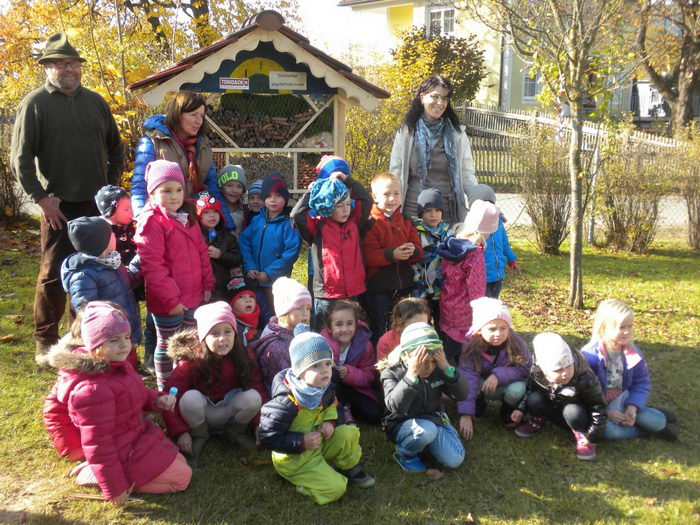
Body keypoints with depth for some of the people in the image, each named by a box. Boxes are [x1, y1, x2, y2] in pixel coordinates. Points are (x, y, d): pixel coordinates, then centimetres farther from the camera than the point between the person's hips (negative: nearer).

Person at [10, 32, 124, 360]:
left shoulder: (95, 101, 12)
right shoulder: (35, 104, -1)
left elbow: (115, 148, 19)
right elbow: (20, 158, -4)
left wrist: (112, 185, 9)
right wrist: (41, 198, -11)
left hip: (97, 204, 4)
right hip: (59, 205, -4)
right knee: (53, 274, 0)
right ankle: (45, 342, 13)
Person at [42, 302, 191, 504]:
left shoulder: (116, 367, -2)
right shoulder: (93, 389, -33)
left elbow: (135, 395, 17)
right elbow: (97, 444, -28)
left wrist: (155, 399, -5)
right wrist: (114, 489, -21)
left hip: (138, 435, 10)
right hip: (125, 455, -10)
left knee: (179, 462, 23)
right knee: (182, 477, -2)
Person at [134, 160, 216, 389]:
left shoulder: (188, 218, 9)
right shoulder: (151, 222, -17)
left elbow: (201, 252, 15)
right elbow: (152, 265, -21)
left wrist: (208, 284, 10)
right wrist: (170, 299, -21)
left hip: (194, 296, 8)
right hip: (168, 302, -8)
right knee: (167, 345, 9)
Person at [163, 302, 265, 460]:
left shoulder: (245, 358, -15)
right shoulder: (191, 361, -21)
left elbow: (258, 388, -11)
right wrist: (180, 432, -26)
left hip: (230, 414, 1)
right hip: (200, 416, -1)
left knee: (253, 397, -28)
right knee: (190, 397, -33)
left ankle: (235, 432, 2)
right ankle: (199, 436, -3)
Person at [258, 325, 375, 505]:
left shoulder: (325, 389, -8)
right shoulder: (287, 402, -30)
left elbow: (330, 406, 14)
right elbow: (268, 437, -24)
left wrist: (330, 421, -9)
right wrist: (302, 442, -28)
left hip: (319, 443, 7)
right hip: (295, 459, -7)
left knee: (348, 433, -12)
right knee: (335, 489, -19)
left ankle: (351, 469, 14)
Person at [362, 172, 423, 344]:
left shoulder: (406, 222, 10)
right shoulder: (370, 223, -8)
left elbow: (419, 252, 5)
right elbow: (369, 257, -18)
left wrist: (412, 251, -18)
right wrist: (392, 254, -31)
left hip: (403, 286, 5)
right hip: (379, 288, -5)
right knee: (378, 332, 8)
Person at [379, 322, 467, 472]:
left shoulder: (438, 368, -8)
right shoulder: (392, 372, -19)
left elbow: (461, 395, -12)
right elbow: (396, 406, -34)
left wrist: (447, 368, -28)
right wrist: (412, 374, -44)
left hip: (434, 419, 4)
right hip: (402, 424, -4)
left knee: (454, 460, -14)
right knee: (426, 429, -36)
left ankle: (424, 442, 14)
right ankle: (404, 453, -5)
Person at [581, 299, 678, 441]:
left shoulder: (633, 352, -3)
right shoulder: (590, 355, -20)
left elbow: (642, 383, 1)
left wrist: (632, 408, -16)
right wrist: (605, 412, -24)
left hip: (622, 403, 4)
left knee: (658, 422, -19)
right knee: (609, 430, -33)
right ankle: (644, 430, -8)